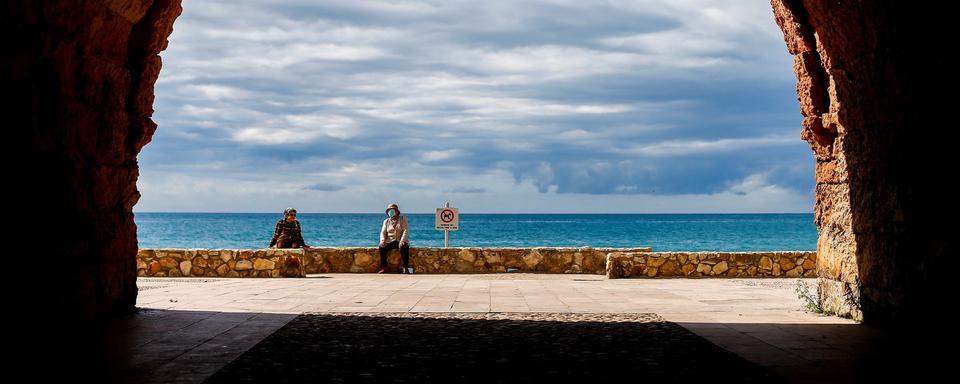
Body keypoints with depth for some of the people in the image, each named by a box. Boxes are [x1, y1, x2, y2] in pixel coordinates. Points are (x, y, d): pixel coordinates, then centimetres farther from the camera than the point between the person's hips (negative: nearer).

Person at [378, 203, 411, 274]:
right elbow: (383, 232, 7)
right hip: (390, 241, 3)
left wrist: (402, 241, -23)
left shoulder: (402, 219, 5)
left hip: (401, 241, -3)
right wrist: (382, 240, -16)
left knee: (404, 247, -37)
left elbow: (406, 230, -6)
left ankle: (406, 267, -28)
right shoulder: (386, 221, 15)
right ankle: (383, 267, -22)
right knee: (382, 247, -28)